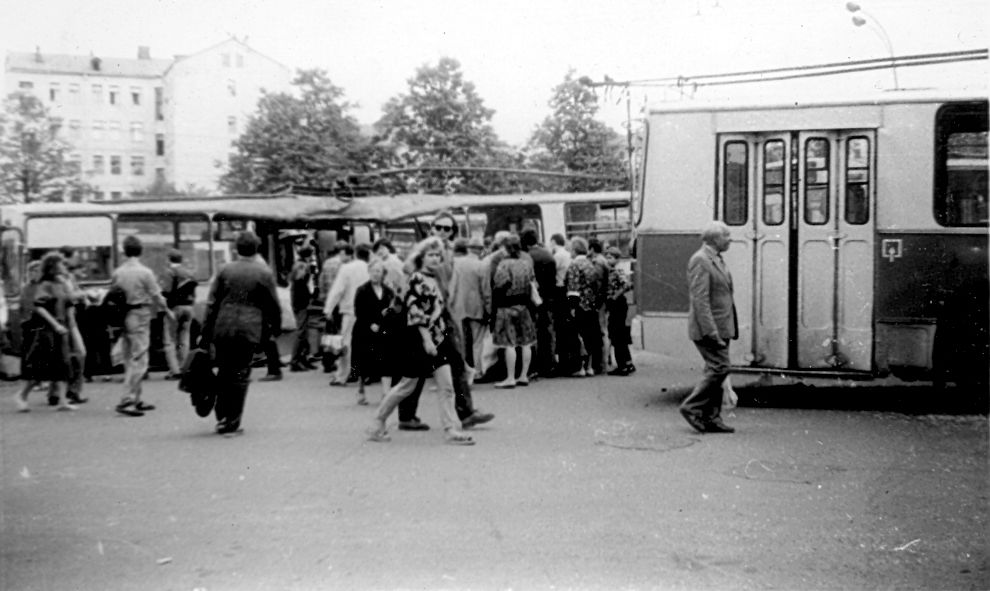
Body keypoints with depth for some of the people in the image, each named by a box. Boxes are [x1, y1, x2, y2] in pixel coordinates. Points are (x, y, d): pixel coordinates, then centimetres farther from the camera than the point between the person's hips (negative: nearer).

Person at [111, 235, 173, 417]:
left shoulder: (117, 272, 4)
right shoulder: (145, 272, -11)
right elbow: (156, 296, -6)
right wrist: (168, 312, 10)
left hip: (123, 317, 6)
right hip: (140, 316, -6)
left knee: (130, 361, 14)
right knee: (138, 360, -6)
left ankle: (135, 400, 21)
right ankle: (126, 401, -14)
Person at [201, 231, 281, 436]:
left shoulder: (225, 270, 5)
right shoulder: (264, 273, 0)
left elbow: (212, 303, 4)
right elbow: (273, 305, 3)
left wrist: (206, 334, 7)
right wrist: (276, 327, 18)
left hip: (223, 329, 2)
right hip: (248, 330, -2)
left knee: (223, 373, 15)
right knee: (240, 376, 3)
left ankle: (221, 417, 17)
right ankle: (232, 424, 4)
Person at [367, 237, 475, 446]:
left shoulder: (434, 280, 14)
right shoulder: (416, 279, -12)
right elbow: (415, 311, -19)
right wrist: (426, 339, -23)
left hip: (437, 339, 8)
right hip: (420, 339, -8)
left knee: (446, 386, 0)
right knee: (407, 385, 3)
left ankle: (451, 430, 1)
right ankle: (378, 424, 18)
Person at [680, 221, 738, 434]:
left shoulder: (717, 260, 17)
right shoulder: (700, 261, -14)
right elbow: (699, 299, -20)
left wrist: (728, 329, 17)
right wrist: (711, 332, -24)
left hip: (720, 328, 10)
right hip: (709, 327, -10)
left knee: (716, 371, 9)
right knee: (719, 368, -11)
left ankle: (711, 418, 13)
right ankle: (692, 407, -2)